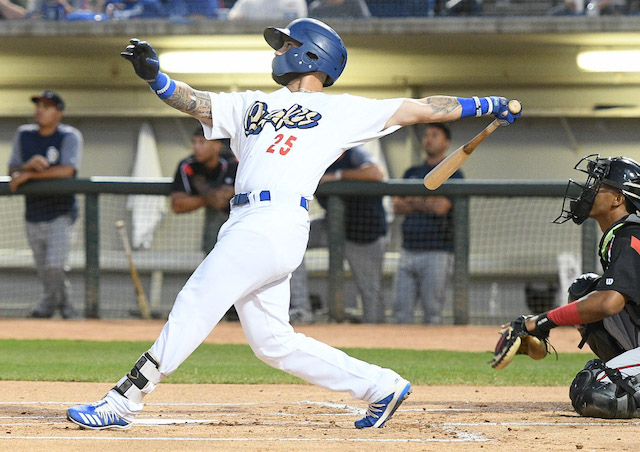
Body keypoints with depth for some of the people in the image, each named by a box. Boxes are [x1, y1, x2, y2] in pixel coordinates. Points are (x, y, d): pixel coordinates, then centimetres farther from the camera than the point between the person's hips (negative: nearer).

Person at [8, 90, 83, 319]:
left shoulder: (70, 136, -7)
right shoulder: (24, 134, 7)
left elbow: (66, 171, -21)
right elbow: (13, 170, 5)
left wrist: (28, 175, -19)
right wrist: (29, 165, -18)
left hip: (60, 214, -5)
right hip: (33, 215, 5)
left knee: (54, 266, -17)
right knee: (45, 272, 7)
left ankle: (47, 305, -2)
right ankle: (65, 307, 21)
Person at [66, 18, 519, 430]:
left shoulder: (340, 111, 13)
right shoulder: (252, 104, 29)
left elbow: (419, 109, 13)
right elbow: (193, 101, 19)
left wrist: (485, 104, 7)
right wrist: (153, 75, 1)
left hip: (277, 223, -7)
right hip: (246, 225, 7)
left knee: (195, 307, -11)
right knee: (273, 342, 7)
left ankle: (124, 401, -11)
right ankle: (380, 386, 14)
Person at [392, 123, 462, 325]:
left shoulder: (453, 175, 3)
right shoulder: (412, 173, 19)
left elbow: (441, 207, -13)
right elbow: (397, 206, 6)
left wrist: (413, 201, 2)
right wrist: (427, 204, -7)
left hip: (437, 253, -5)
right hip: (408, 252, 5)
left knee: (432, 312, -7)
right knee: (402, 310, -1)